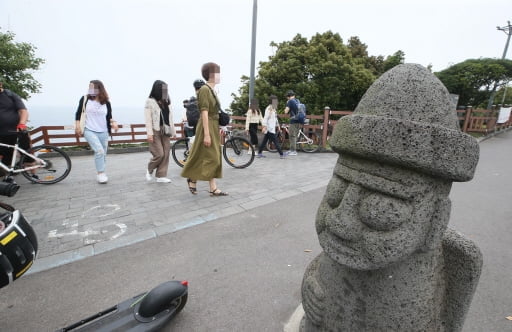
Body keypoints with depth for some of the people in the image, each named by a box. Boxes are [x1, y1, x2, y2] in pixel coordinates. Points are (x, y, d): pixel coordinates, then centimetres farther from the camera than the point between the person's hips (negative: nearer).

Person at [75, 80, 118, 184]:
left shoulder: (106, 103, 2)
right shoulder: (85, 99, 0)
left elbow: (109, 117, 9)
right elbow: (78, 113, 6)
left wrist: (113, 122, -12)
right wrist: (77, 126, -2)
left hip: (103, 132, 3)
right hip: (89, 131, -2)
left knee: (103, 154, 9)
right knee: (99, 151, -21)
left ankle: (100, 173, 29)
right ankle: (101, 173, -7)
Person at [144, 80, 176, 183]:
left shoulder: (165, 102, 15)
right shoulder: (150, 101, -2)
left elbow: (170, 118, 16)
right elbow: (147, 119, -8)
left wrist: (173, 131, 13)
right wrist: (149, 133, -15)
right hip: (155, 131, -6)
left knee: (166, 154, 2)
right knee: (159, 154, -8)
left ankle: (161, 176, 11)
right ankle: (149, 169, 20)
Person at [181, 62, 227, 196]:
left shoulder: (212, 90, 16)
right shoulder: (204, 89, -12)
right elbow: (204, 113, -19)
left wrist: (218, 129, 19)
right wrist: (206, 134, -23)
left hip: (214, 127, 9)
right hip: (207, 127, -9)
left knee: (213, 158, 9)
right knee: (208, 158, -2)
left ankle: (213, 189, 16)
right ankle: (192, 179, 18)